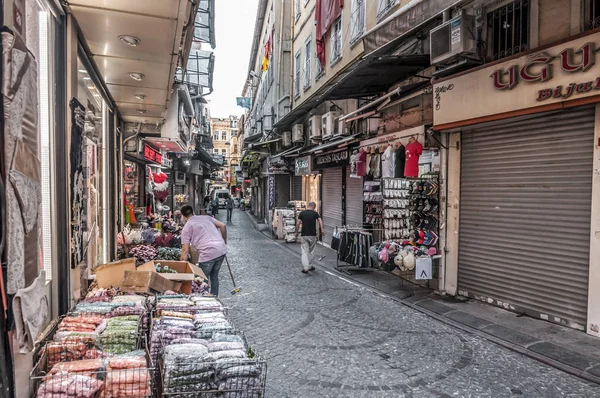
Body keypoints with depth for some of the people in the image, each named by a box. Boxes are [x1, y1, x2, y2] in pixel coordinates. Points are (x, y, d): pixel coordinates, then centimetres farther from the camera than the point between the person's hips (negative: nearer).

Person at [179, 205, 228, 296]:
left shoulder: (186, 228, 5)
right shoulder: (206, 217, 19)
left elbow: (185, 250, 0)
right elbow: (223, 226, 13)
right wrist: (224, 240, 25)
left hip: (208, 253, -6)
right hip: (222, 250, 6)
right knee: (214, 276, 23)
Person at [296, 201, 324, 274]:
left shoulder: (302, 213, 2)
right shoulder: (315, 213, 1)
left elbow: (298, 223, -5)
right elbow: (320, 220, -16)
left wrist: (296, 232, 7)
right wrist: (322, 230, -23)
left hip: (304, 235, 0)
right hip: (313, 235, 0)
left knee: (305, 252, 0)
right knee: (311, 251, 15)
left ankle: (305, 268, -12)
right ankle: (309, 266, 23)